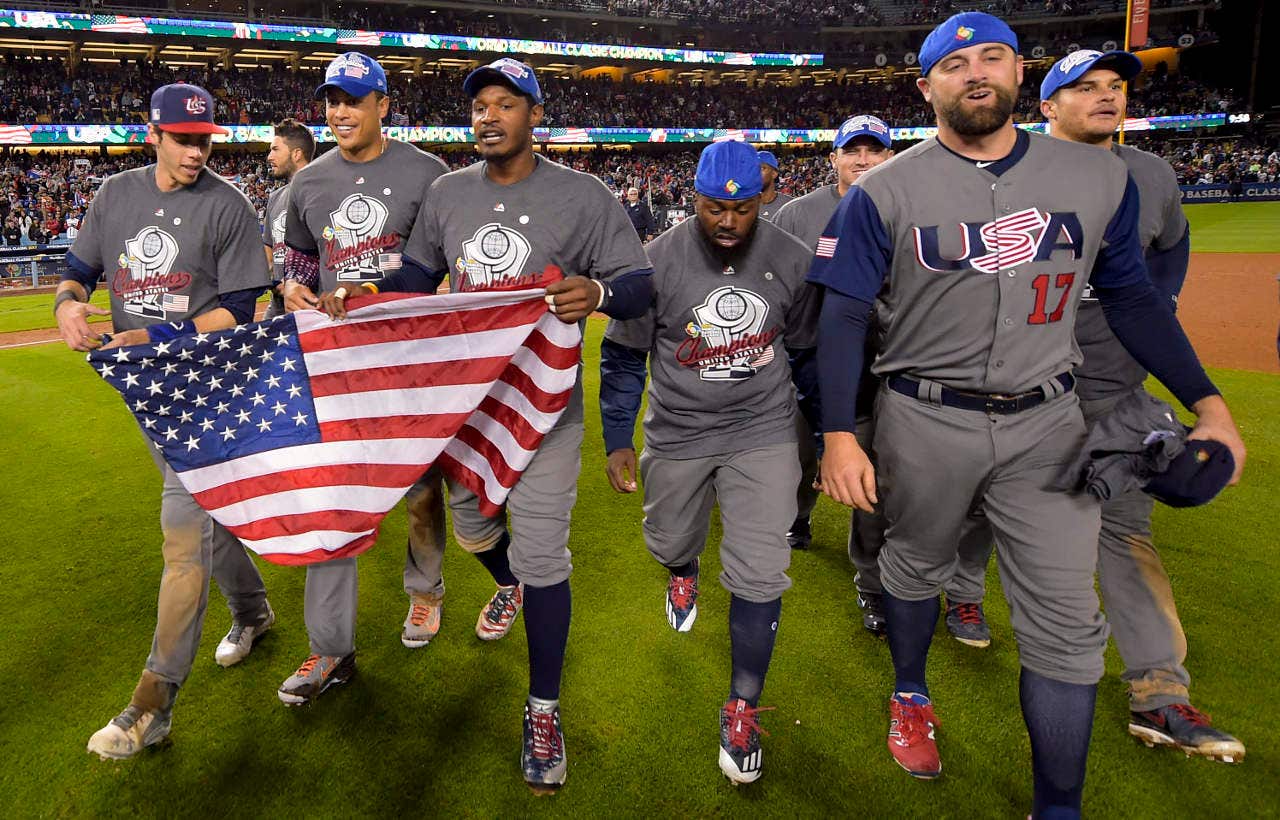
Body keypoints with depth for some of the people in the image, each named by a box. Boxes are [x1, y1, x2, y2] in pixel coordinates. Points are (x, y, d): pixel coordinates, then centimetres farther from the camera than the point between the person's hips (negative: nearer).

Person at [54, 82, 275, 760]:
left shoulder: (227, 207, -9)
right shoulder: (116, 194, 8)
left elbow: (238, 311, -12)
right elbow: (78, 269, 14)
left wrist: (160, 336, -23)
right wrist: (66, 301, -10)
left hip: (205, 380, -6)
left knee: (183, 525, -9)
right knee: (204, 508, 17)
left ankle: (155, 699, -3)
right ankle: (252, 609, 39)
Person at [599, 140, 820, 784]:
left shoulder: (792, 261, -8)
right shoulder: (657, 263, -14)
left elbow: (807, 350, 6)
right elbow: (622, 357, -4)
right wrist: (618, 443, -4)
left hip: (762, 433, 0)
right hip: (676, 435, 0)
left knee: (759, 574, -4)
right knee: (668, 543, 20)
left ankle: (742, 708, 14)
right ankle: (683, 572, 61)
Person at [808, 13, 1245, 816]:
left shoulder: (1100, 177, 2)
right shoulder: (884, 192, -6)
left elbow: (1132, 296, 10)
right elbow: (843, 316, -7)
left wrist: (1208, 402, 4)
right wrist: (839, 434, -15)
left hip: (1047, 424, 2)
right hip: (924, 424, -1)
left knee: (1067, 625, 2)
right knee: (916, 569, 17)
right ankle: (912, 698, 47)